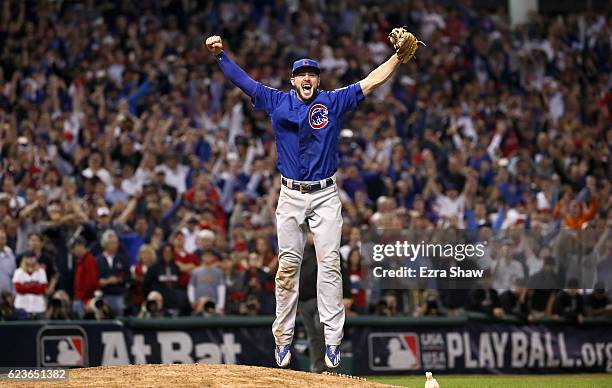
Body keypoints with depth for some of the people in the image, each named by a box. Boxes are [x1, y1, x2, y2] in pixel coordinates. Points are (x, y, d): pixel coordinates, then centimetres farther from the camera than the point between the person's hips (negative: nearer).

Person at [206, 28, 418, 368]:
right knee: (288, 266, 1)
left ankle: (333, 341, -8)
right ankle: (284, 340, 7)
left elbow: (370, 83, -3)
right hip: (291, 196, 1)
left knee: (330, 264, -6)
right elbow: (243, 80, 4)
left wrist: (398, 58, -14)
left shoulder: (334, 102, 3)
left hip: (326, 195, -1)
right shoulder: (278, 102, 5)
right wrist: (221, 55, -9)